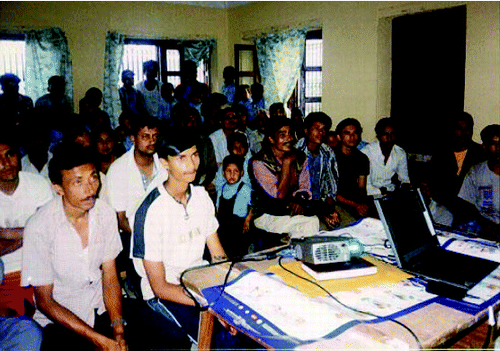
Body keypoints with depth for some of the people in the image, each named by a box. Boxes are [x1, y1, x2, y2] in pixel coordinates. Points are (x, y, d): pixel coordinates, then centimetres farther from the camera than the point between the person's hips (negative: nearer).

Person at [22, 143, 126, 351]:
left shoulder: (105, 213, -6)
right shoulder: (39, 227, -18)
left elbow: (110, 275, -1)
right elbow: (44, 301, -12)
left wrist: (118, 328, -15)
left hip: (102, 307, 3)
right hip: (58, 318, -3)